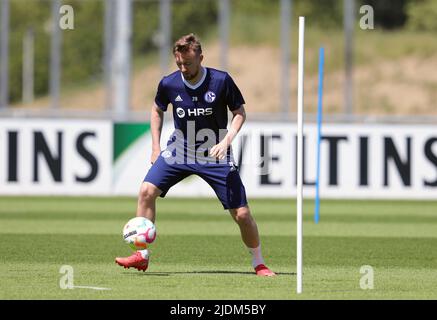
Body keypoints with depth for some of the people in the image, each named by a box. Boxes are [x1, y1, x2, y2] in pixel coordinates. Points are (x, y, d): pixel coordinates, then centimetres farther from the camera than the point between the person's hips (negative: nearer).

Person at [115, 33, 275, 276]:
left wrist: (226, 141, -18)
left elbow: (240, 113, -3)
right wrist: (156, 147, 6)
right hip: (179, 150, 2)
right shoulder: (169, 84, -7)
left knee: (242, 214, -7)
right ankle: (142, 256, -8)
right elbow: (158, 111, 13)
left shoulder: (221, 81, -14)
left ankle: (259, 263, 16)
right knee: (147, 190, -18)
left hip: (215, 154, -2)